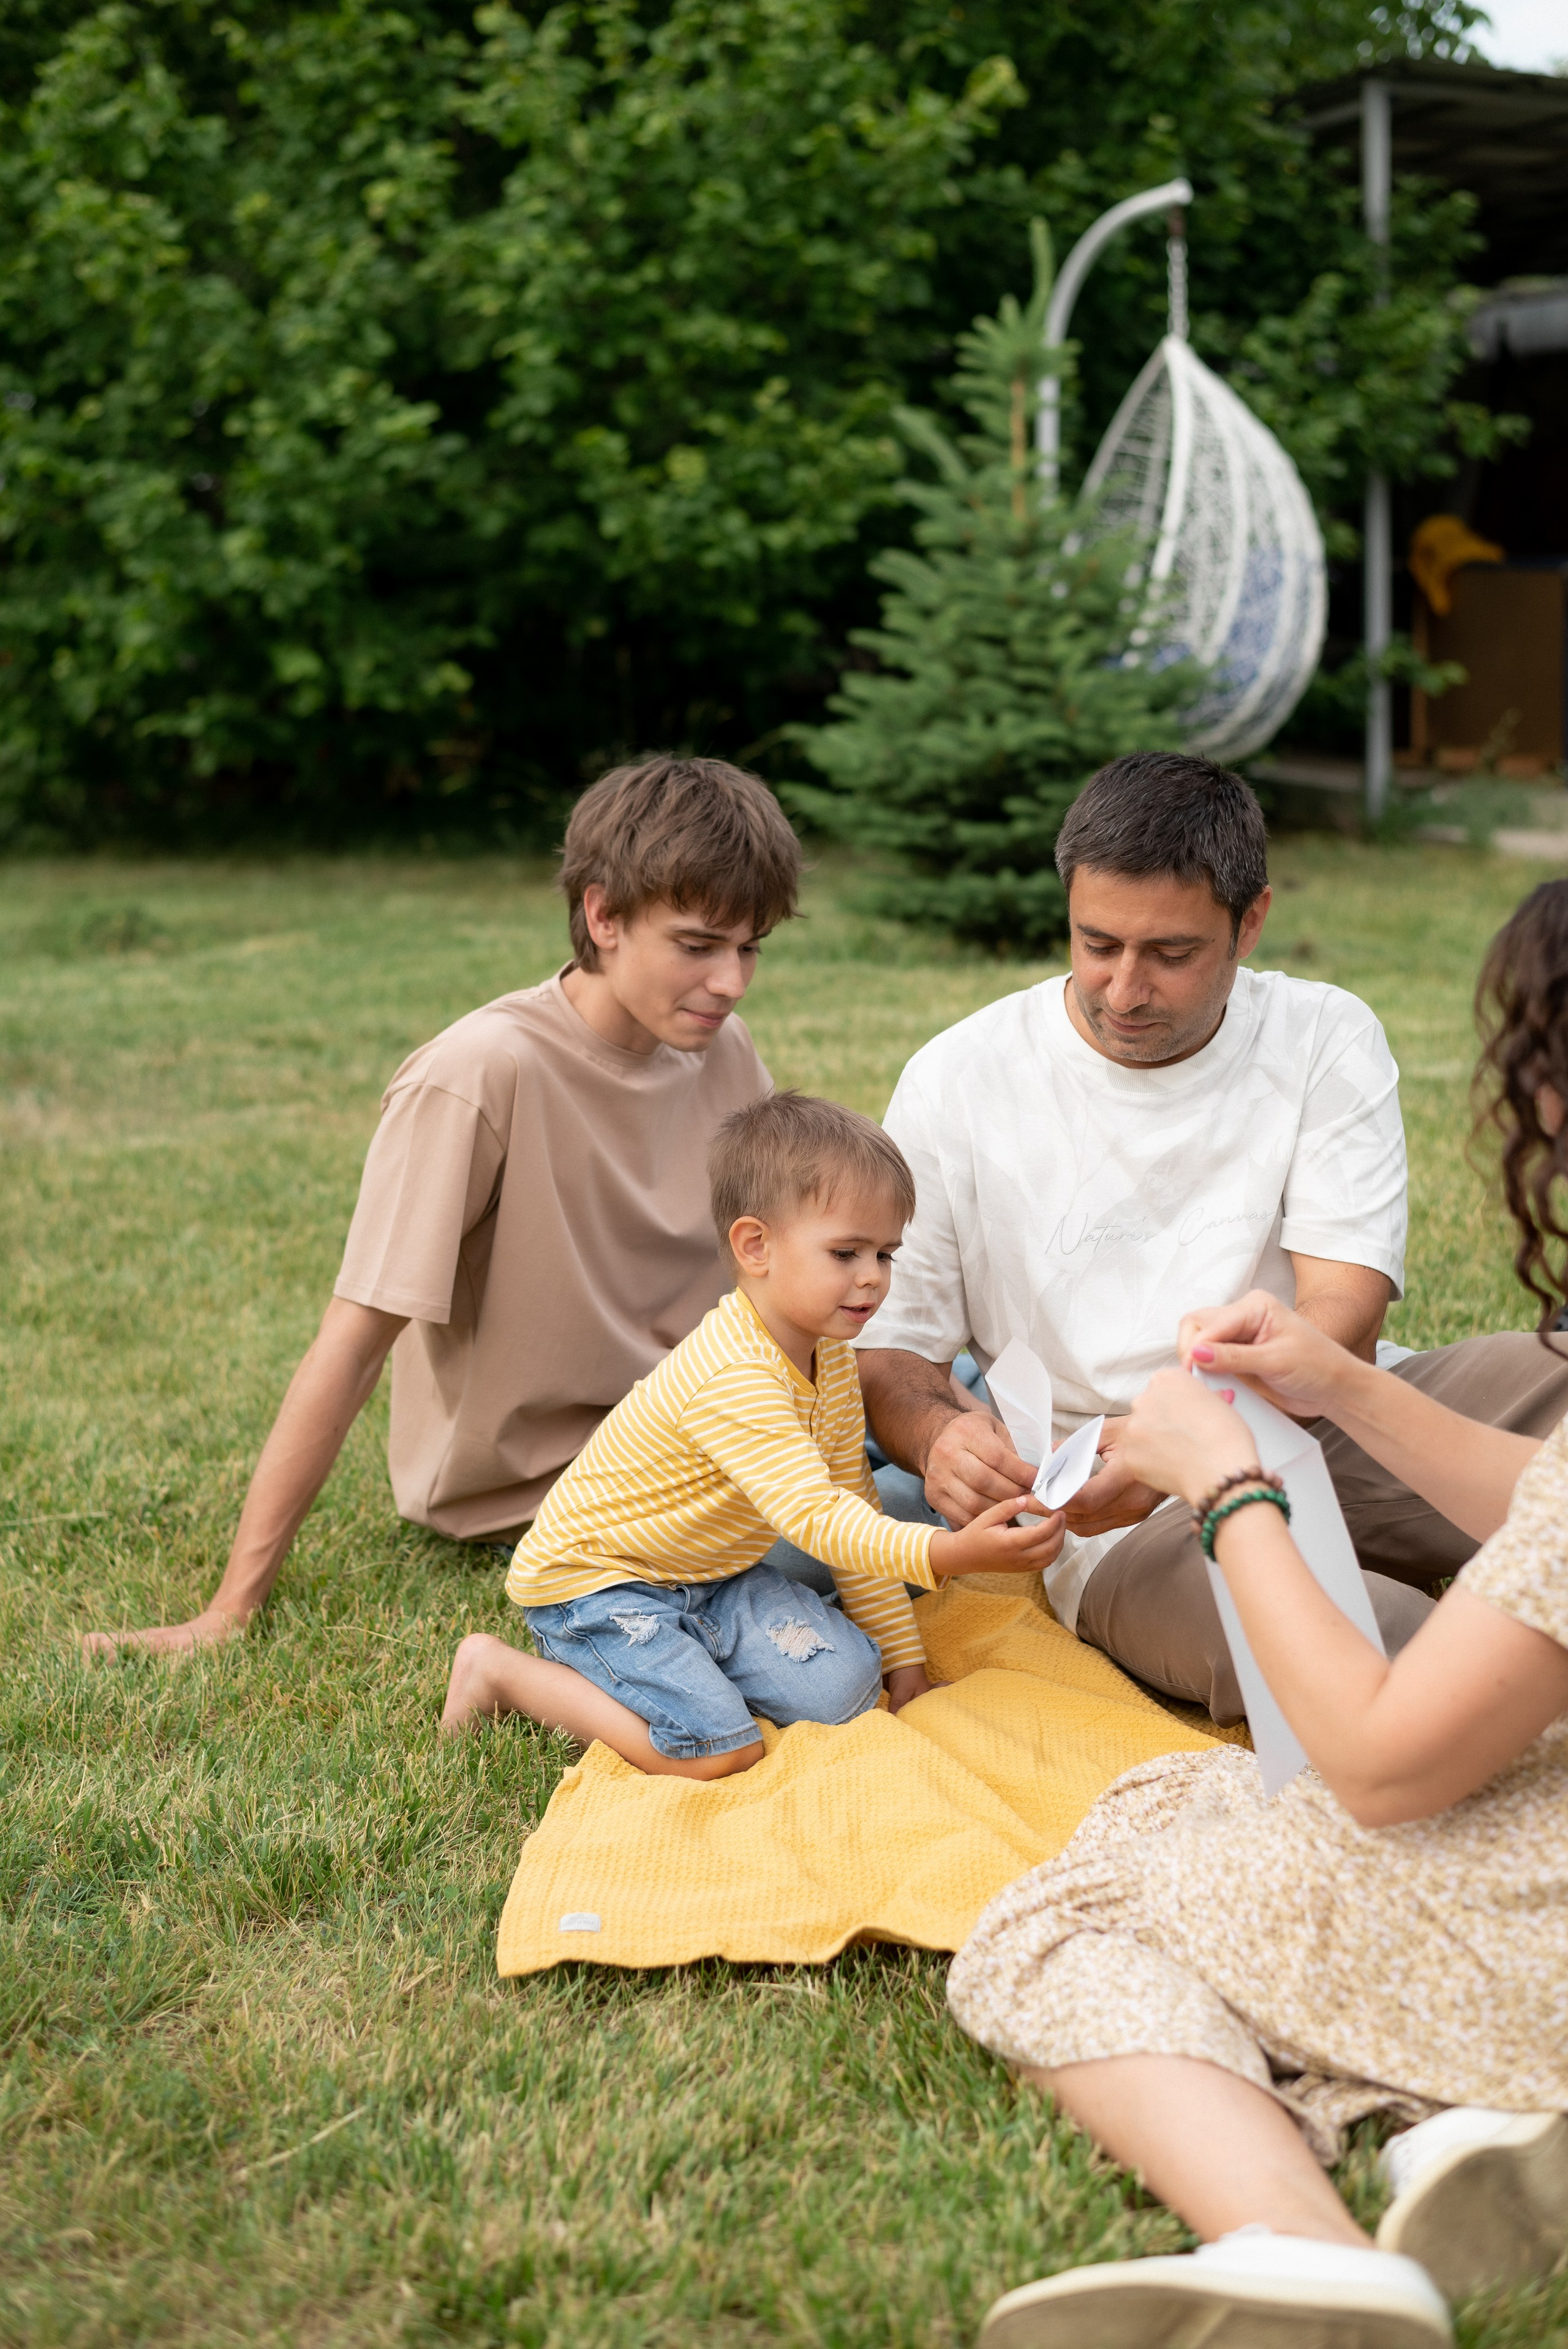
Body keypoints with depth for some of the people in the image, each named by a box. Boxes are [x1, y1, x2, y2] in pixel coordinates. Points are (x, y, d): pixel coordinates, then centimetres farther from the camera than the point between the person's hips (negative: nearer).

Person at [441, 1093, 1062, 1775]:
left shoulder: (832, 1360, 0)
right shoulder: (734, 1378, -31)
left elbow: (853, 1509, 8)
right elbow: (814, 1517, -39)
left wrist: (902, 1655, 7)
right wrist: (948, 1554, -53)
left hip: (709, 1576, 8)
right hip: (591, 1579, -8)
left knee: (843, 1686, -10)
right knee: (715, 1750, -23)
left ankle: (667, 1655, 9)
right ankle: (501, 1669, -4)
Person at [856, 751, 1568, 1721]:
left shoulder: (1326, 1041, 3)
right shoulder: (957, 1082, 2)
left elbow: (1341, 1323, -6)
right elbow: (889, 1351, 4)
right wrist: (939, 1437, -21)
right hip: (1121, 1509, -2)